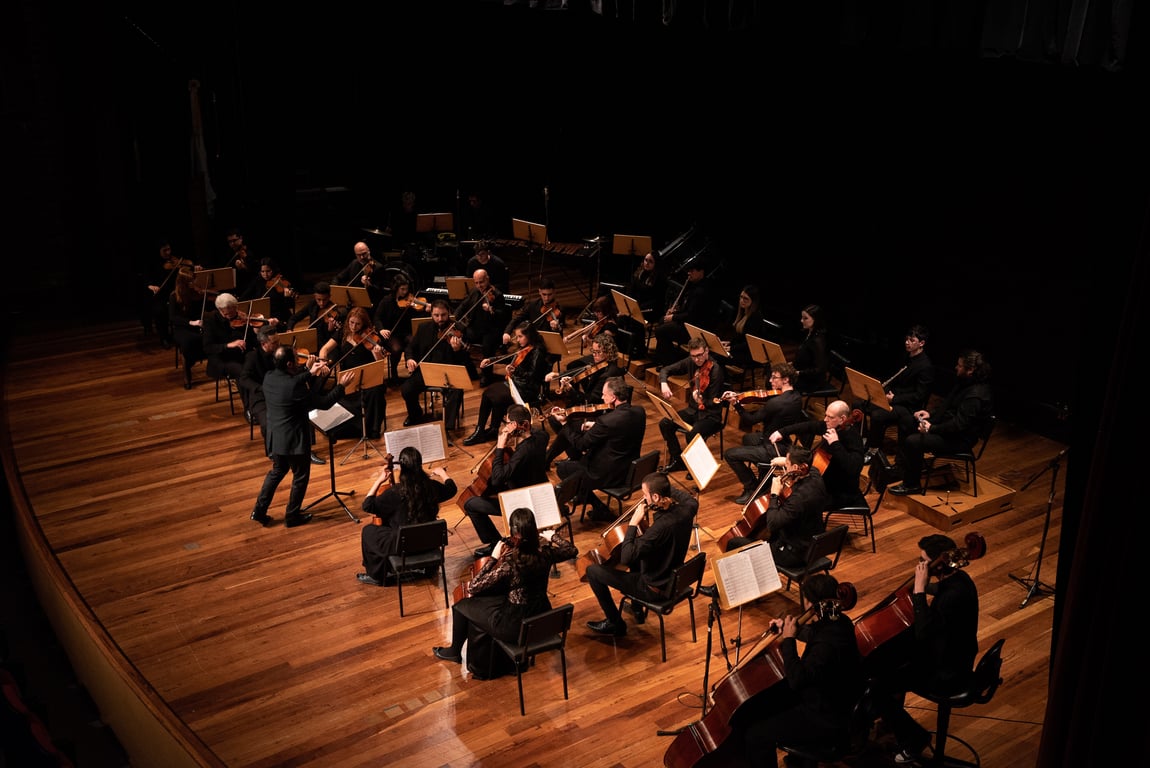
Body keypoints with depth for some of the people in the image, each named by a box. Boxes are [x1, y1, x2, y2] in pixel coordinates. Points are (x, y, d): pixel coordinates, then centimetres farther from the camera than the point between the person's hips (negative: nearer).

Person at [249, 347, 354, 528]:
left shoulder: (269, 377, -7)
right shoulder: (294, 387, -29)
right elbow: (323, 403, -20)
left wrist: (310, 373, 9)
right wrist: (340, 386, -11)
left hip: (274, 437, 8)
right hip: (294, 440, -7)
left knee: (277, 471, 28)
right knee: (300, 476, 15)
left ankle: (259, 511, 30)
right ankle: (292, 516, 27)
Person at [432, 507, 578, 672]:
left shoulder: (510, 562, -28)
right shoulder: (545, 552, -11)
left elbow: (472, 587, -20)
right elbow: (572, 551, 10)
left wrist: (493, 558, -16)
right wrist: (553, 536, 20)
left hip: (516, 626, -7)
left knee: (461, 606, 16)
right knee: (477, 605, 25)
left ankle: (454, 651, 43)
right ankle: (477, 662, 37)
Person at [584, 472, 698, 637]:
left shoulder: (662, 526, -36)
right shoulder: (685, 510, -13)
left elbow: (625, 558, -33)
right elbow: (692, 500, 16)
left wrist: (633, 523, -27)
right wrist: (668, 488, 6)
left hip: (655, 589, -8)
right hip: (673, 580, 8)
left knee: (592, 570, 0)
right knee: (635, 552, 34)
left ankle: (615, 624, 15)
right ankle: (637, 610, 44)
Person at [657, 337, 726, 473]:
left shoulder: (715, 370, -20)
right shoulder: (690, 362, -3)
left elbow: (714, 402, -19)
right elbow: (666, 370, 7)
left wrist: (702, 401, -40)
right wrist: (663, 383, -14)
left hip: (710, 415, -7)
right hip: (692, 410, 7)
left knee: (692, 434, -32)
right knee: (664, 424, -12)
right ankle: (677, 460, 5)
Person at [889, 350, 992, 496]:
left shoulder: (975, 395, -26)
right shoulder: (965, 383, 6)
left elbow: (958, 425, -29)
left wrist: (931, 428, -25)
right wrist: (930, 414, 7)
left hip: (959, 440, -11)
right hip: (948, 428, 11)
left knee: (912, 441, -21)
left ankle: (912, 485, -7)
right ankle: (900, 469, 13)